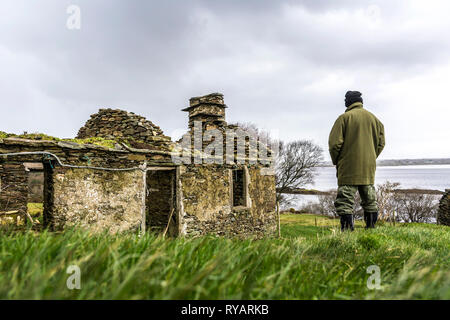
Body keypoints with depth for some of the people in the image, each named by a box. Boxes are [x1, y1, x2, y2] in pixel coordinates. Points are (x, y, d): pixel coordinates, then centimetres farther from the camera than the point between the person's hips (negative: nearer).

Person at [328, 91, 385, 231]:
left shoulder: (344, 118, -6)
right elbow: (381, 143, 11)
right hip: (369, 168, 5)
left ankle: (347, 230, -8)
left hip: (349, 169, -5)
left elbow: (334, 143, -11)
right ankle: (371, 227, 19)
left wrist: (336, 162, 2)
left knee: (345, 202, -4)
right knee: (370, 201, 16)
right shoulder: (373, 118, 11)